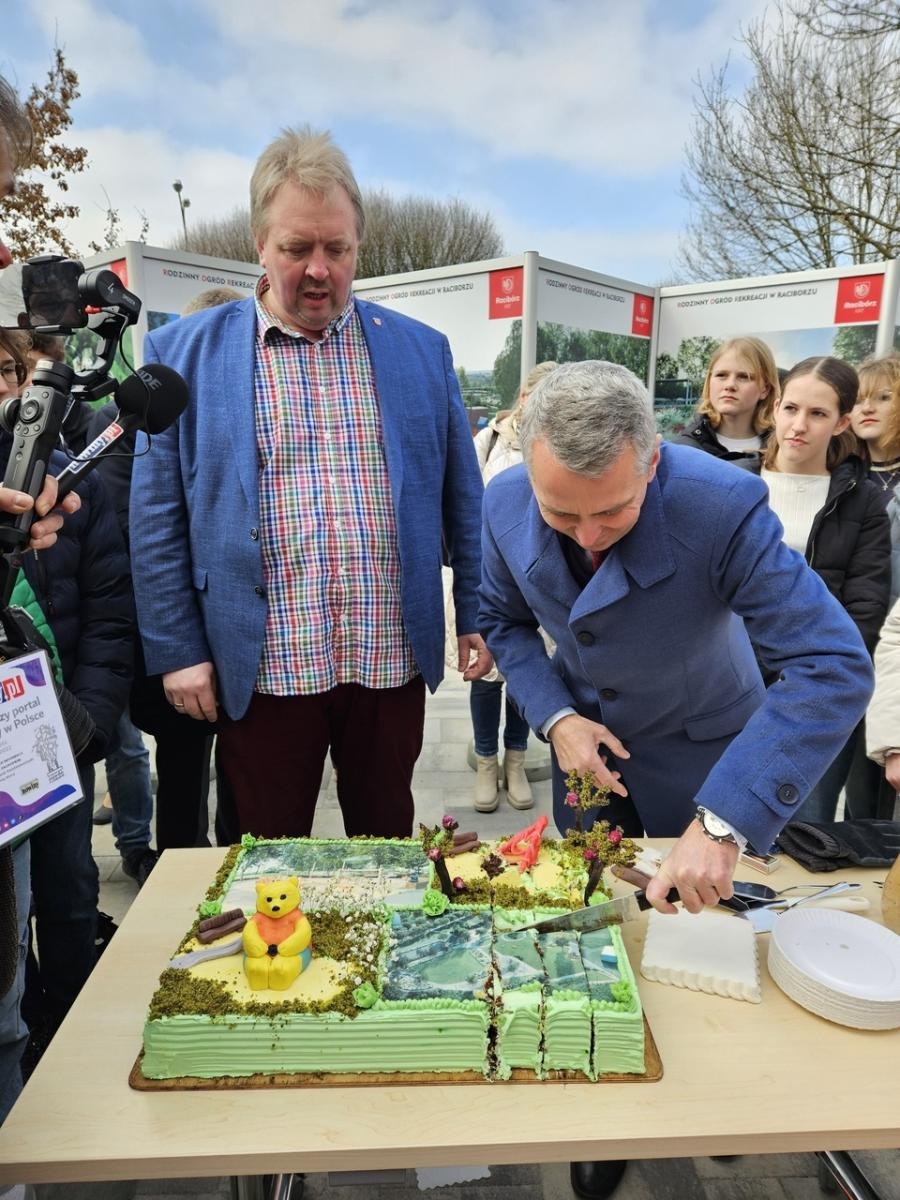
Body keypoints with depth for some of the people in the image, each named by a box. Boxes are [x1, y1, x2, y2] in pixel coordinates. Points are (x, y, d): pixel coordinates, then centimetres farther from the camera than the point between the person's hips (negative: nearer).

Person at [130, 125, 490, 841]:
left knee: (387, 849, 18)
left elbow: (461, 499, 9)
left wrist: (476, 617, 7)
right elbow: (159, 515, 1)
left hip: (393, 660, 2)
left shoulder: (421, 350, 6)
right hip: (262, 668, -1)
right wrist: (178, 651, -2)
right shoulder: (186, 352, 1)